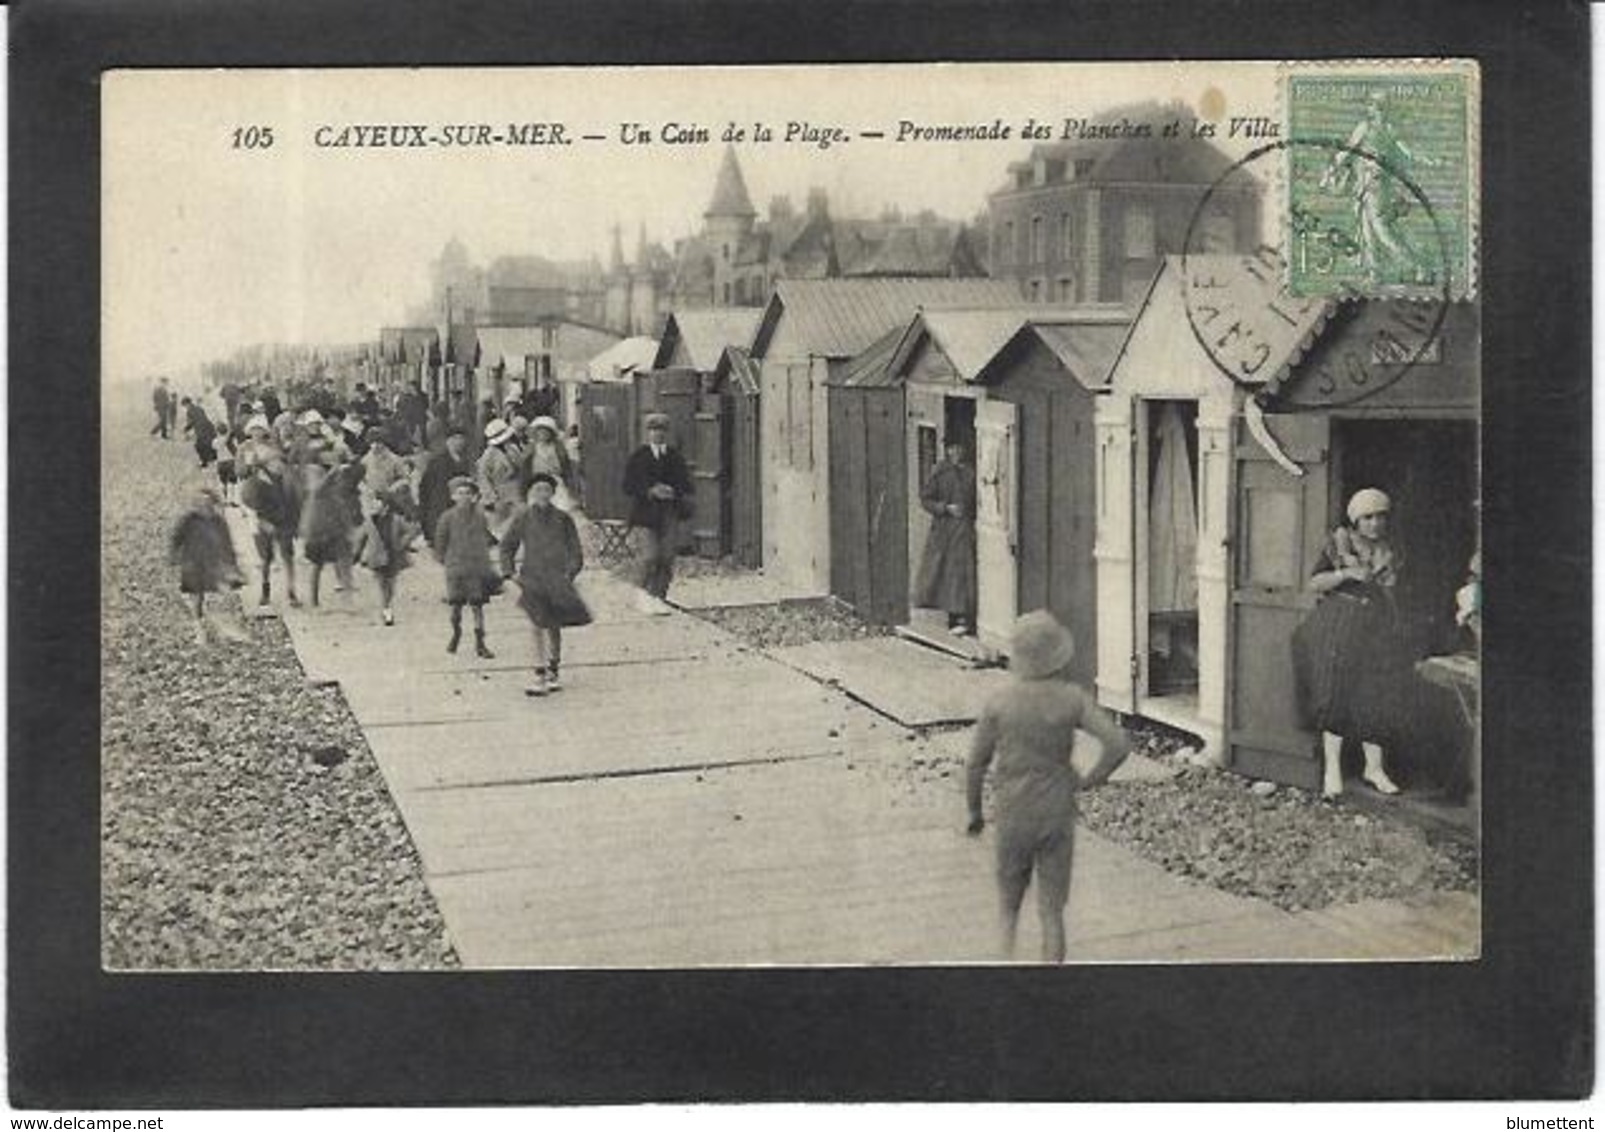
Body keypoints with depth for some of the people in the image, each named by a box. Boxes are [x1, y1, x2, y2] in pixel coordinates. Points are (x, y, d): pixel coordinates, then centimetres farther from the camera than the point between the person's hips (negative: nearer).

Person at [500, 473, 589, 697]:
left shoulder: (562, 519, 6)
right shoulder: (523, 518, 5)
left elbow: (575, 550, 10)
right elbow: (507, 547, 15)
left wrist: (570, 572, -2)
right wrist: (508, 572, 4)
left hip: (557, 577, 1)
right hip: (532, 577, -1)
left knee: (554, 626, 8)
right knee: (539, 625, -11)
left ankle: (552, 672, 24)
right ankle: (540, 675, -12)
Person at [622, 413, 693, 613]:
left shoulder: (675, 457, 13)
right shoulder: (638, 457, 3)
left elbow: (686, 484, 14)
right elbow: (629, 486, -1)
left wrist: (676, 492, -8)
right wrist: (651, 491, -15)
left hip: (670, 514, 3)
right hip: (646, 513, -3)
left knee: (667, 558, -1)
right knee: (650, 556, -12)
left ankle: (659, 597, 9)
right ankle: (646, 593, 8)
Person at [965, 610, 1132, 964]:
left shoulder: (1000, 700, -10)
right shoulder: (1073, 698, -10)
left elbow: (976, 763, -4)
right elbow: (1119, 744, -17)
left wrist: (974, 811, 11)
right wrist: (1089, 780, -1)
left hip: (1012, 817, 0)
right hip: (1058, 816, 0)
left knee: (1009, 904, 18)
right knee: (1052, 912, 9)